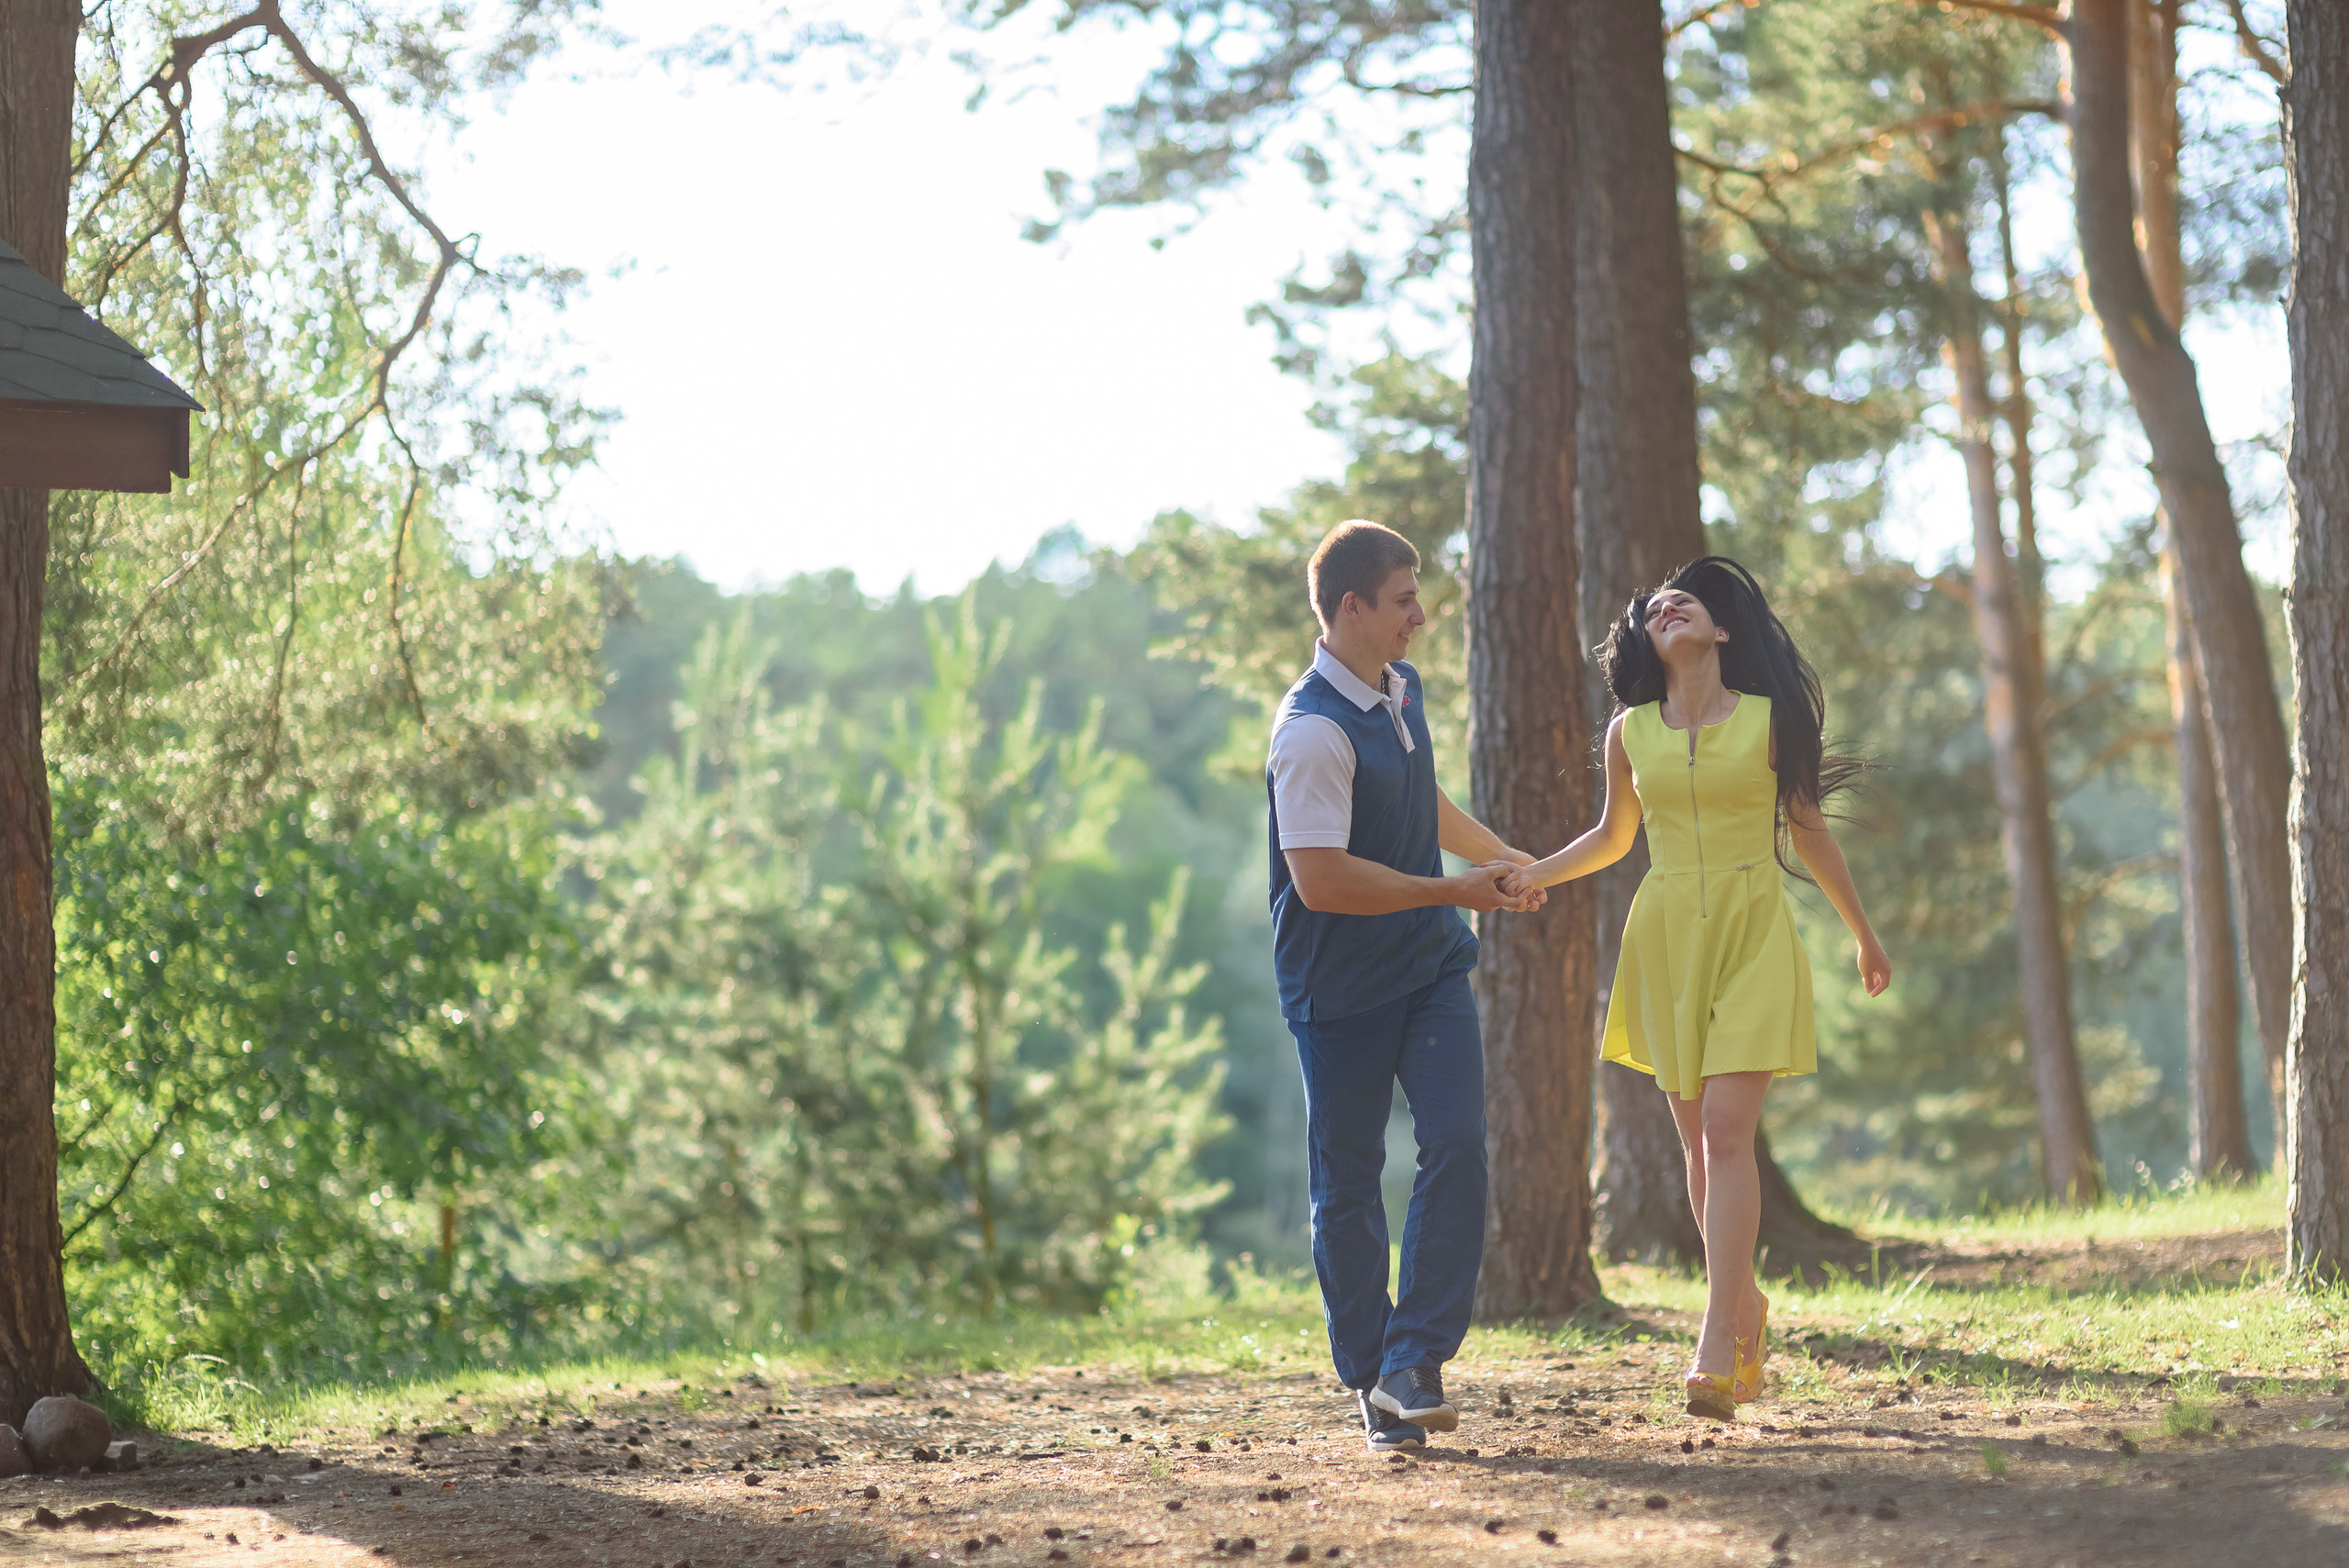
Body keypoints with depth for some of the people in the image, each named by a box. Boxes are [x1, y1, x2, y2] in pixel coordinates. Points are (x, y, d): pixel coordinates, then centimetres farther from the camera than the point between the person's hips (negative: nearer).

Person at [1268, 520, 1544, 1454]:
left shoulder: (1402, 689, 8)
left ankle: (1413, 1365, -10)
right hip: (1340, 985, -7)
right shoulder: (1314, 731, -21)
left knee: (1457, 1142, -11)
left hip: (1430, 966, 7)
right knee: (1346, 1183, 4)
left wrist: (1505, 858, 37)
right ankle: (1369, 1386, 15)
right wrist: (1453, 890, -17)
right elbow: (1322, 881, -27)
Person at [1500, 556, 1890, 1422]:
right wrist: (1530, 875, 2)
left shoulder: (1768, 721, -2)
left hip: (1753, 935, -3)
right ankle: (1745, 1304, 26)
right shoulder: (1631, 733, 5)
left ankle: (1716, 1344, -19)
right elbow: (1611, 838, 18)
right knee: (1699, 1141, 7)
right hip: (1666, 936, 3)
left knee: (1727, 1130, -14)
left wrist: (1864, 935, 17)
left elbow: (1808, 831, 9)